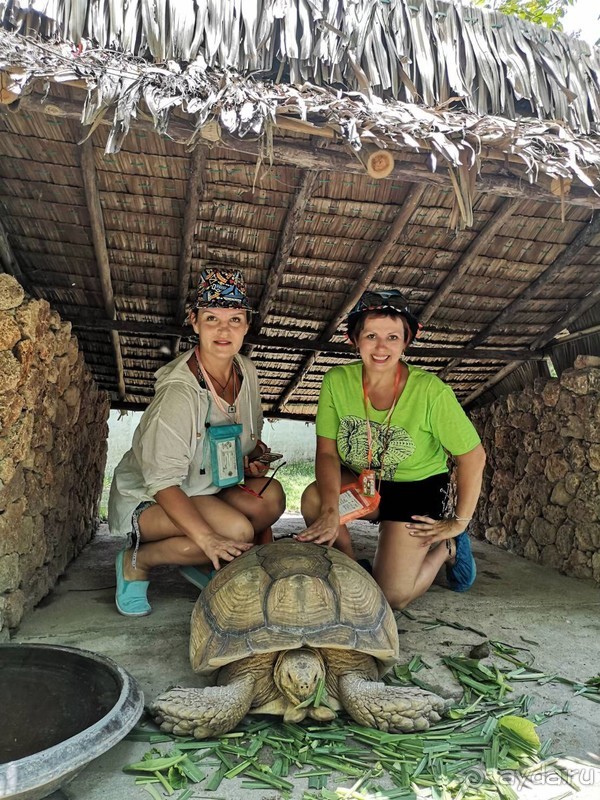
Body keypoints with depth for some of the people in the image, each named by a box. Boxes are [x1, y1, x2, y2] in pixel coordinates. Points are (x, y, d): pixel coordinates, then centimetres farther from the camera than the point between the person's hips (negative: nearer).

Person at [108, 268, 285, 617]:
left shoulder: (246, 370, -5)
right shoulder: (179, 392, -29)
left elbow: (250, 435, 14)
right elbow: (163, 482, -29)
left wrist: (254, 456, -7)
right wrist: (207, 539, -39)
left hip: (209, 489, 7)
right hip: (147, 498, -6)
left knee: (271, 495, -21)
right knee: (237, 529, -30)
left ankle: (198, 563, 1)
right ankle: (137, 560, -6)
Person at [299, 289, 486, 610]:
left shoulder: (430, 391, -24)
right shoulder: (337, 381, -15)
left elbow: (473, 456, -15)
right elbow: (327, 452, -14)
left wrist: (459, 522, -10)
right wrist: (331, 510, -29)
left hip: (419, 488, -3)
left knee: (392, 596, -10)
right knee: (314, 500, -27)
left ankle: (447, 549, 21)